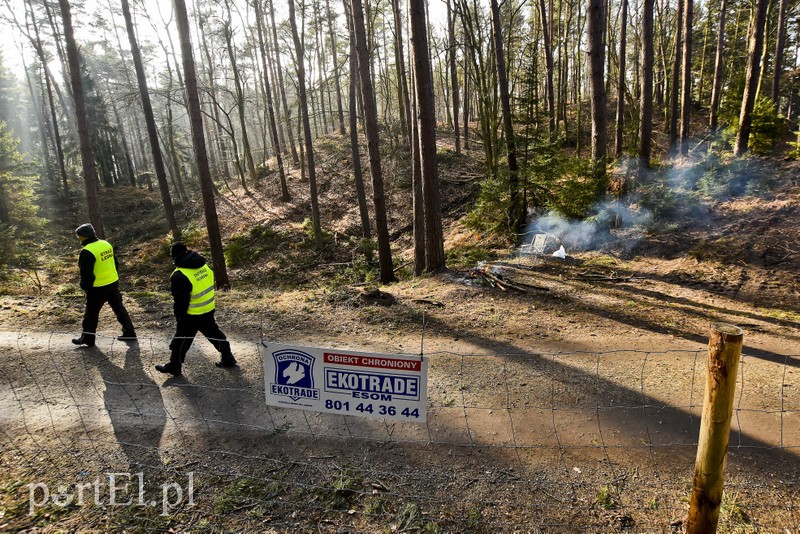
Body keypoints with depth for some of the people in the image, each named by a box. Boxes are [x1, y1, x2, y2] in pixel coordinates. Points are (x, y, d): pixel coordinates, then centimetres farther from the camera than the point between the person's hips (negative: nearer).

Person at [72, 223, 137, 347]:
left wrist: (85, 286, -4)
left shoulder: (87, 252, -19)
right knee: (119, 307, 15)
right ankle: (129, 332, 19)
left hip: (98, 288, -7)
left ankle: (87, 338, 21)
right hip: (113, 283, 7)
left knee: (91, 313, 9)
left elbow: (86, 273, -18)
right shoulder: (106, 244, 6)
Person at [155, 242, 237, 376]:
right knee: (214, 334, 20)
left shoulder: (179, 276, -23)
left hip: (192, 315, -7)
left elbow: (180, 300, -18)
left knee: (181, 339, 11)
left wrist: (179, 317, -5)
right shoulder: (204, 266, -2)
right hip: (209, 310, 7)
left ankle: (174, 366, 24)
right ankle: (228, 359, 28)